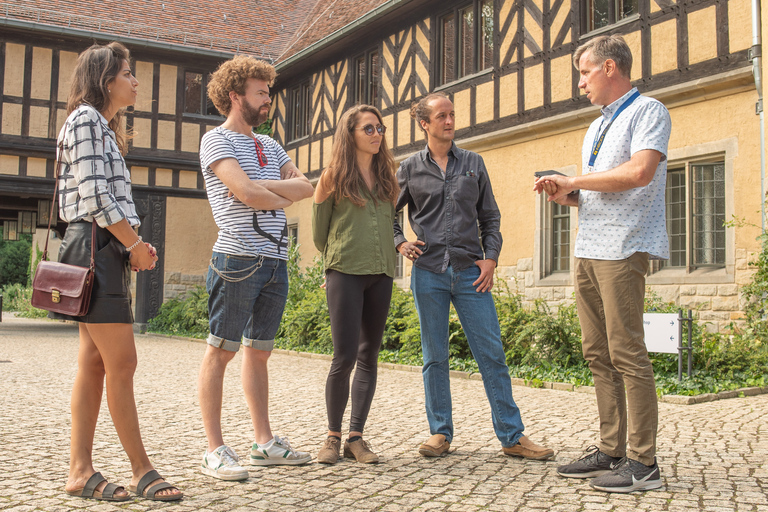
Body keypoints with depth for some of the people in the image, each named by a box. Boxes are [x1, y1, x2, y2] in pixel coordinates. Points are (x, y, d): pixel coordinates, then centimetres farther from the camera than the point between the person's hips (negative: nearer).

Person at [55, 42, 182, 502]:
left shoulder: (104, 128, 25)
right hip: (97, 244, -10)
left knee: (95, 362, 7)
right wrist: (134, 244, -11)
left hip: (107, 250, 10)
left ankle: (81, 471, 10)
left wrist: (133, 245, 7)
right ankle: (142, 471, -2)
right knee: (122, 363, -8)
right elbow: (94, 195, -16)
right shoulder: (86, 118, -6)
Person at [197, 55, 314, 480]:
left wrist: (260, 187, -6)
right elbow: (246, 193, -15)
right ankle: (214, 450, 1)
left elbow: (305, 187, 9)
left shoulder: (269, 146, 22)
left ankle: (264, 442, 18)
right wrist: (283, 198, 4)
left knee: (258, 351, 12)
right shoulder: (217, 140, -1)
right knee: (221, 351, -4)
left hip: (275, 260, 8)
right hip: (238, 258, -7)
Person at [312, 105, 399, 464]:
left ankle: (356, 437, 13)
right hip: (345, 273, -5)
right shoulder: (336, 177, 1)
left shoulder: (386, 178, 13)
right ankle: (333, 436, 9)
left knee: (369, 357, 6)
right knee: (344, 357, -7)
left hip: (381, 275, 5)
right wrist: (321, 199, -1)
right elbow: (320, 238, 5)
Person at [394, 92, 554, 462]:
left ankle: (512, 436, 5)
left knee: (492, 354, -2)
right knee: (434, 357, 5)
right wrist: (400, 243, 2)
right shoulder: (410, 169, 7)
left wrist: (490, 256, 0)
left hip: (470, 271, 0)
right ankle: (441, 433, 17)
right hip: (428, 272, 0)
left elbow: (490, 217, 12)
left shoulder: (473, 163, 10)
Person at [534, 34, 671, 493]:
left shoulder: (647, 111, -2)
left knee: (626, 353, -9)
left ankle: (643, 463, -3)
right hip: (589, 250, 9)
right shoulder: (597, 128, 25)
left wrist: (574, 181, -10)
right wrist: (569, 196, 7)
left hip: (623, 249, -9)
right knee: (599, 355, 8)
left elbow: (639, 172, -18)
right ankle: (611, 451, 14)